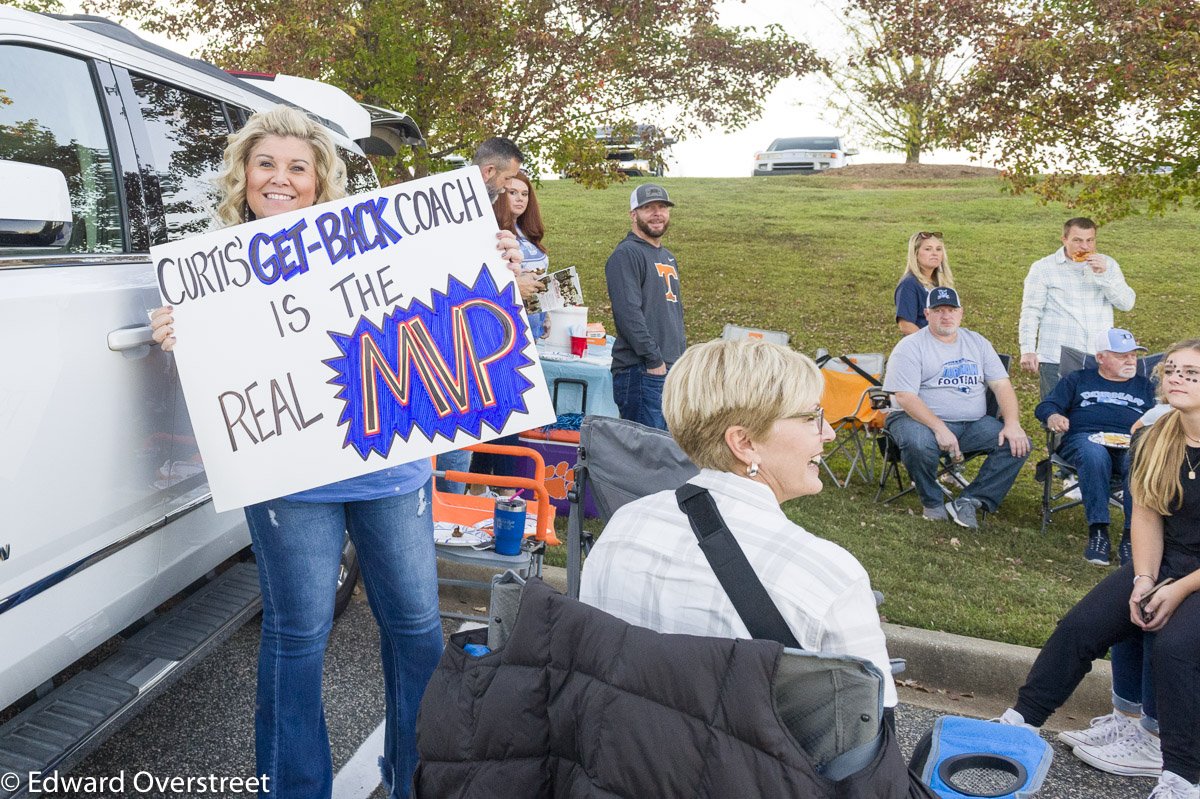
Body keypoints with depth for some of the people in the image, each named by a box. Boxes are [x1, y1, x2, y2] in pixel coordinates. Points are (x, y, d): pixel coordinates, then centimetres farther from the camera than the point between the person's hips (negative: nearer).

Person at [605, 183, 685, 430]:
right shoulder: (626, 254, -8)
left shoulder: (667, 257, 22)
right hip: (641, 373, -9)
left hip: (673, 371, 9)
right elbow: (628, 313, -18)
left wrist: (681, 360, 19)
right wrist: (655, 361, -18)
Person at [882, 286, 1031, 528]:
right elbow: (905, 397, -14)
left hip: (973, 424, 5)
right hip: (919, 419, -5)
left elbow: (1001, 385, 8)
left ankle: (968, 501, -15)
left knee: (1017, 444, -16)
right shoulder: (910, 347, -3)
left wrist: (1012, 424, -9)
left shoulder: (977, 343, 14)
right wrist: (940, 428, -25)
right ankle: (932, 503, -10)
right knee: (918, 444, -37)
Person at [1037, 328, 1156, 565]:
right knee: (1094, 455, -39)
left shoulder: (1145, 387, 31)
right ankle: (1098, 533, -37)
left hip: (1131, 446, 1)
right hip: (1085, 437, -1)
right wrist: (1054, 416, -9)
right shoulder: (1078, 380, 27)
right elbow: (1046, 405, 16)